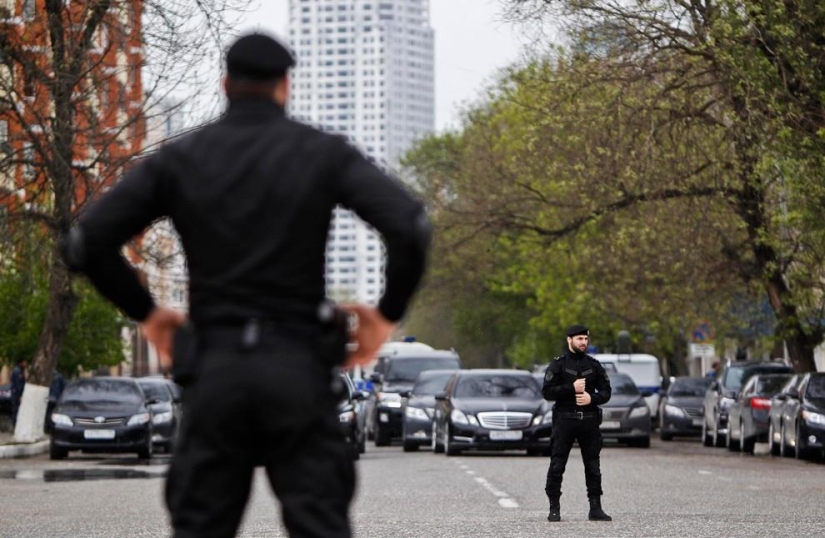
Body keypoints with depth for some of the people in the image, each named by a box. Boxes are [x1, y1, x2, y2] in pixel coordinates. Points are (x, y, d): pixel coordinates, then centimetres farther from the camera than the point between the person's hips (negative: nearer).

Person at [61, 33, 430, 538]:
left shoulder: (179, 159, 5)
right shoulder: (324, 153, 0)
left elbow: (86, 243, -1)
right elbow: (412, 227, -13)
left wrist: (145, 310, 13)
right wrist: (389, 312, 1)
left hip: (215, 369, 1)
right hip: (297, 368, -1)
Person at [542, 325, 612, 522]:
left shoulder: (594, 365, 10)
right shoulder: (558, 365, 0)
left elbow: (606, 392, 10)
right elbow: (547, 391, -8)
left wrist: (591, 398, -10)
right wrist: (571, 388, -16)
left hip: (589, 420, 3)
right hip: (564, 419, -3)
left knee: (593, 467, 5)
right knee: (556, 466, -4)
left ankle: (595, 508, 11)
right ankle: (554, 509, 1)